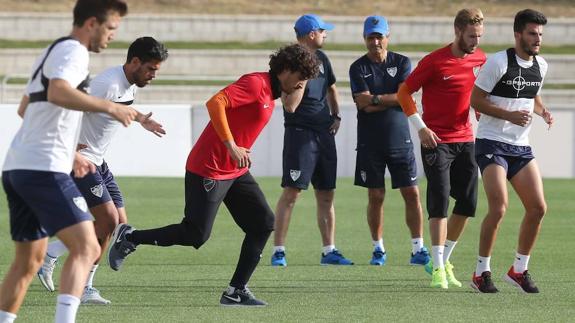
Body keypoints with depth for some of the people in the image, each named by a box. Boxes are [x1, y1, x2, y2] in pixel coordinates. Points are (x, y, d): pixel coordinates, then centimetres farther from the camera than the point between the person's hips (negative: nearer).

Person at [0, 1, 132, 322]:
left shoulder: (52, 52, 25)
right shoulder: (73, 51, -6)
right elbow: (58, 92, -27)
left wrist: (70, 153, 39)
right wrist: (110, 107, -23)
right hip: (44, 169, -10)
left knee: (29, 259, 18)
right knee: (86, 247, -17)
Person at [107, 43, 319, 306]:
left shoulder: (270, 93, 15)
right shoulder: (255, 83, -15)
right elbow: (215, 103, -27)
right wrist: (231, 145, -28)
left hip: (236, 171, 10)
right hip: (208, 169, -10)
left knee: (264, 223, -1)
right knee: (196, 234, -9)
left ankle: (236, 291, 2)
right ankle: (129, 237, 8)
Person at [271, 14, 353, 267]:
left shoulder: (321, 59, 12)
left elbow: (331, 88, 30)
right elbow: (290, 106, -19)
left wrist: (336, 116, 18)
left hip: (324, 133, 8)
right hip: (299, 133, -8)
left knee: (326, 195, 8)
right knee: (291, 192, -10)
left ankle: (329, 251, 13)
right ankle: (278, 251, -7)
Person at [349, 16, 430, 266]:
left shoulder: (402, 63, 5)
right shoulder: (358, 68, 2)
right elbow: (363, 103, -10)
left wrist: (375, 99, -10)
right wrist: (391, 100, -9)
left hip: (400, 140, 1)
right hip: (370, 142, -1)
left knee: (412, 194, -3)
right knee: (375, 197, 3)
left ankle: (418, 249, 0)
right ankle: (378, 249, 14)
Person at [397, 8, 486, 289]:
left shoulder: (480, 60, 4)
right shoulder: (434, 62, -12)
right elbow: (404, 92, -6)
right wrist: (420, 127, -13)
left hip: (466, 139, 6)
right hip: (436, 140, -6)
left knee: (468, 203, 5)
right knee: (440, 201, -11)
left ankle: (443, 260, 21)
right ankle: (438, 269, -8)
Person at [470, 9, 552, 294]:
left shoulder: (540, 65, 8)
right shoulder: (498, 62, -12)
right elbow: (475, 99, -11)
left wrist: (543, 111, 3)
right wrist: (510, 115, -21)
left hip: (521, 147, 7)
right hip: (492, 144, -7)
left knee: (538, 208, -2)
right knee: (499, 208, -19)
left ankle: (519, 270, 14)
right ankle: (481, 273, -4)